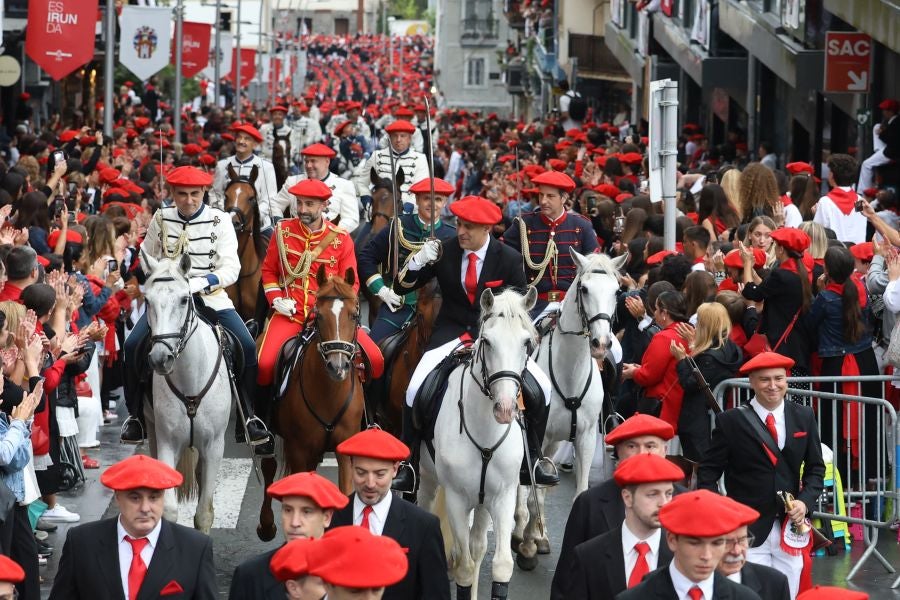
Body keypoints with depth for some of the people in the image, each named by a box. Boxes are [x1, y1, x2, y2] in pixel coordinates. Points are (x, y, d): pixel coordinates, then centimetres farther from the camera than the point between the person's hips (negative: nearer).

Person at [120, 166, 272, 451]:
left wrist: (202, 282, -29)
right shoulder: (161, 219, 3)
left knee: (248, 347, -21)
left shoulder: (219, 221, -4)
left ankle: (250, 417, -6)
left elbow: (230, 268, -13)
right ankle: (135, 415, -1)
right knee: (133, 345, -19)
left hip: (211, 297, -1)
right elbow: (147, 261, 17)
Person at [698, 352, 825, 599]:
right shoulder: (731, 421, -3)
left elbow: (815, 467, 13)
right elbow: (708, 472, -1)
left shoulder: (804, 417, 8)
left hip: (790, 528, 4)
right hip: (747, 531, -4)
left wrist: (805, 501, -5)